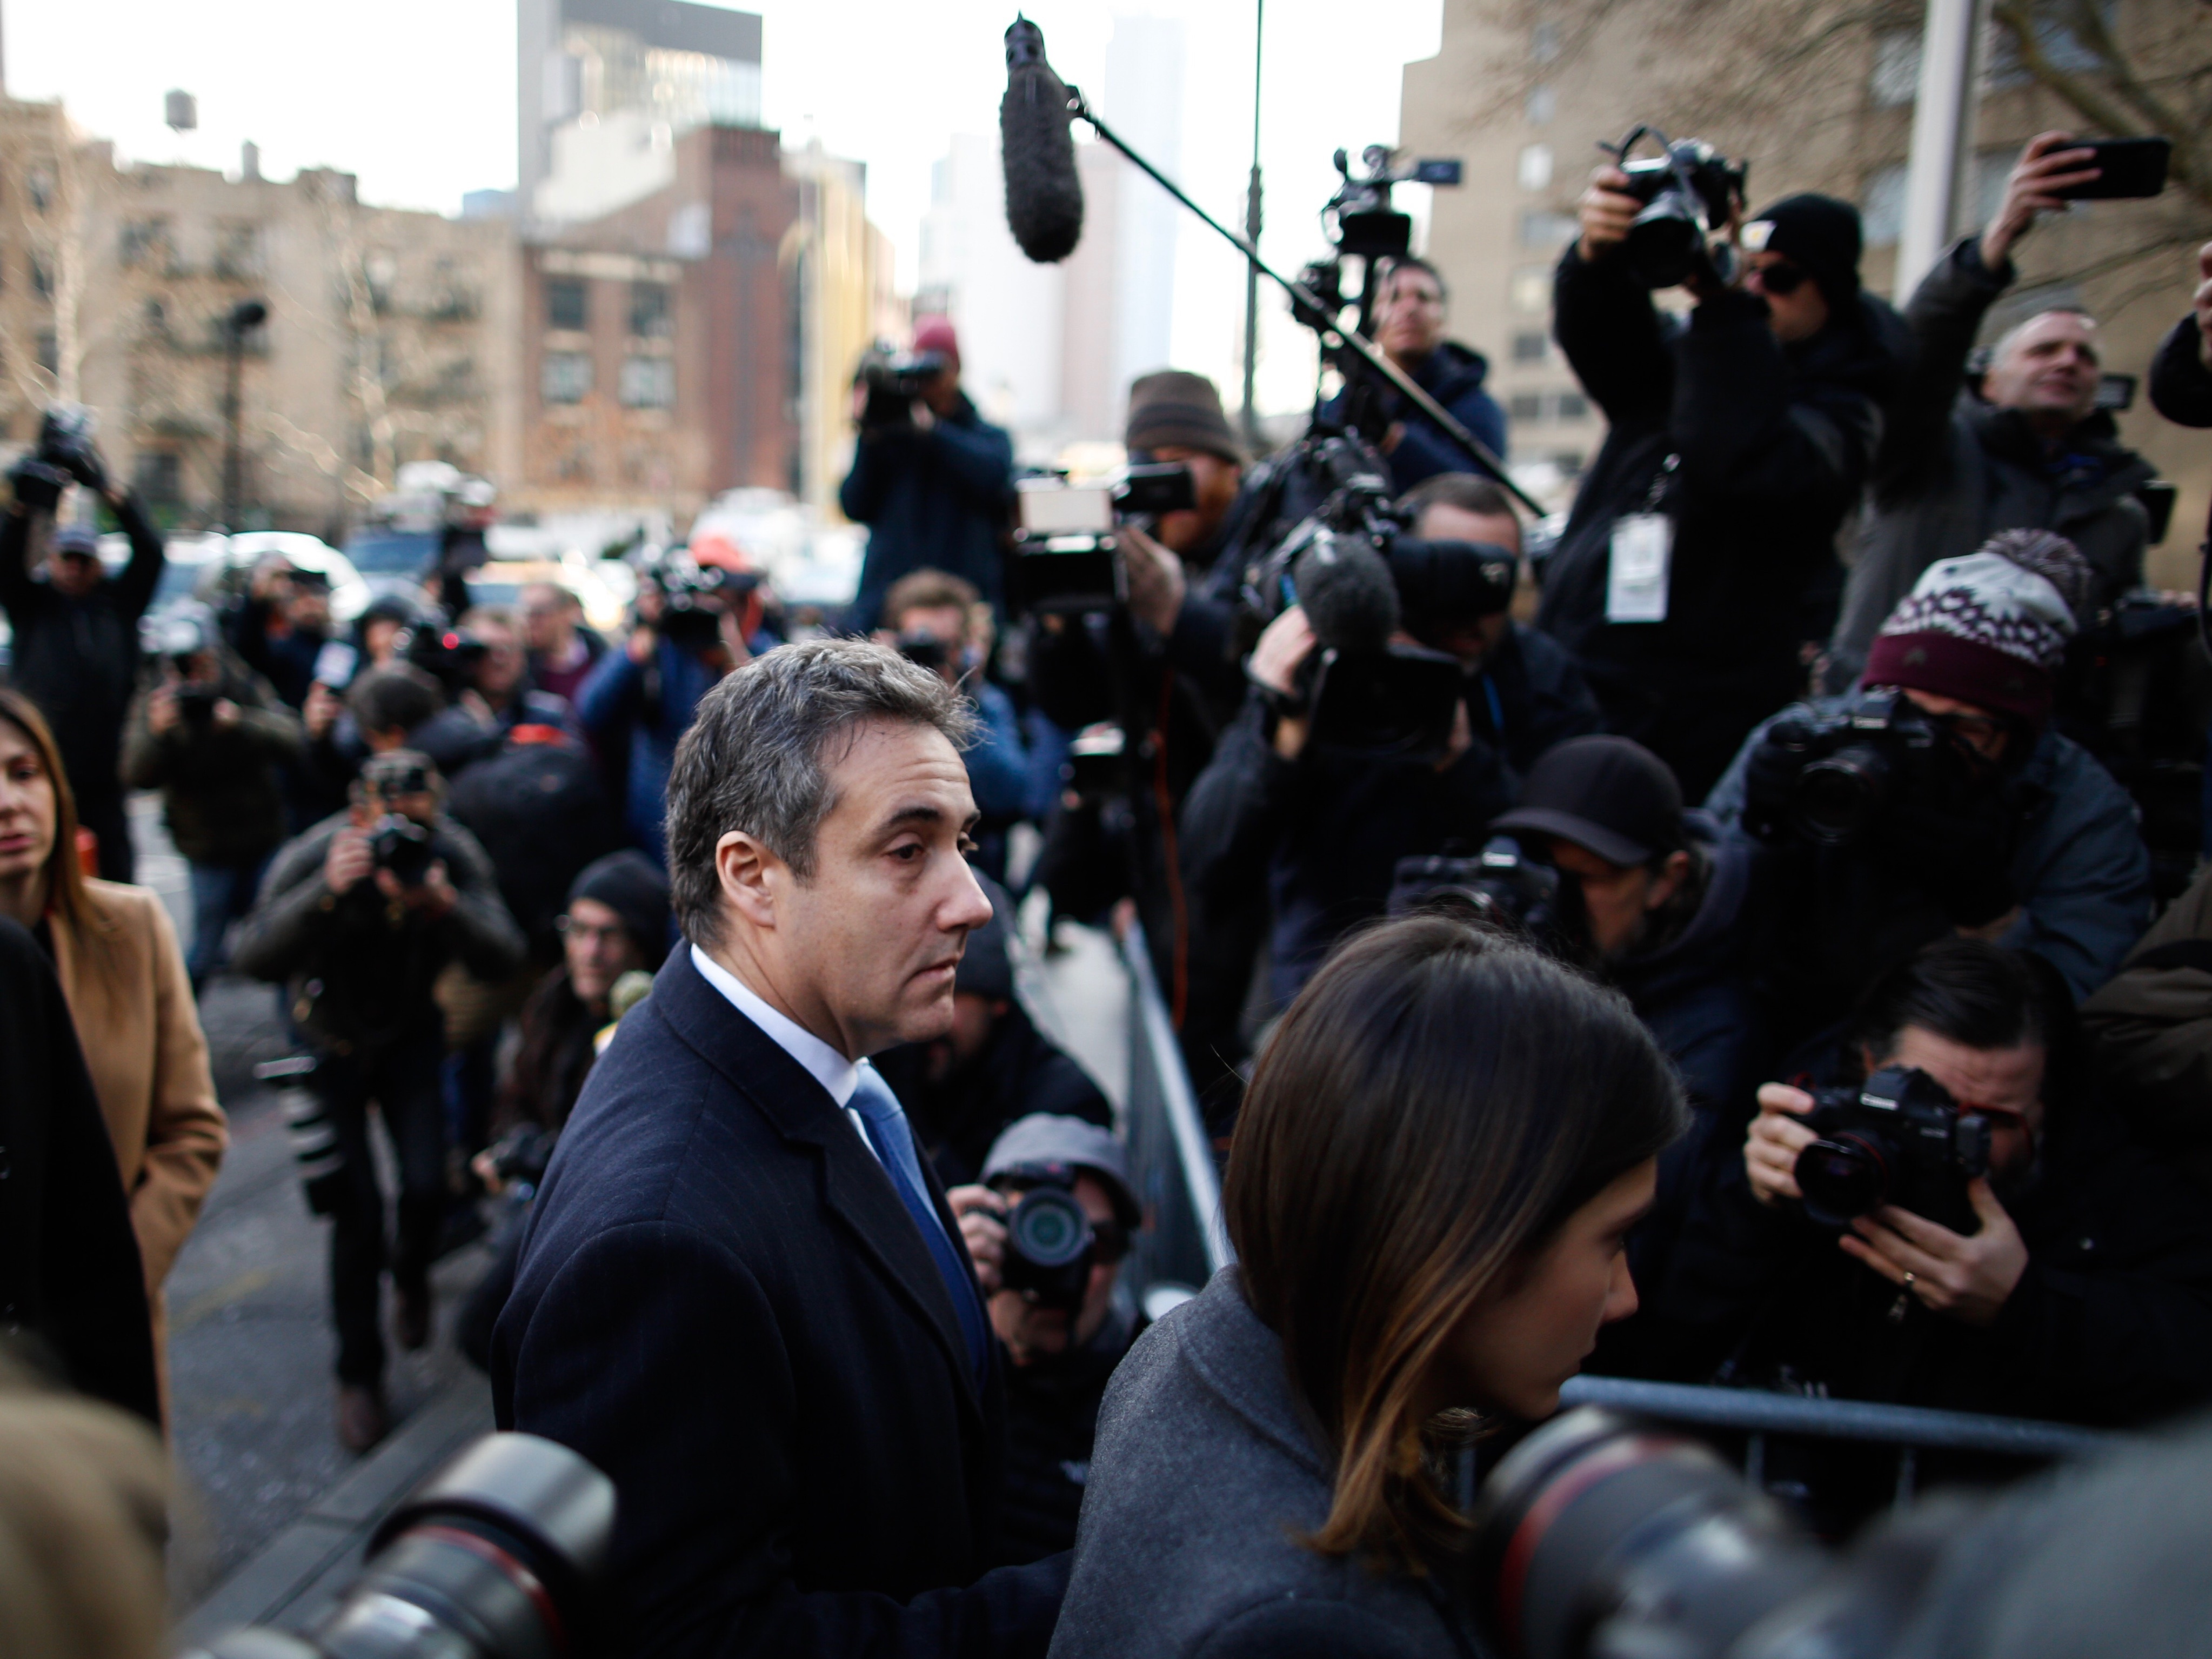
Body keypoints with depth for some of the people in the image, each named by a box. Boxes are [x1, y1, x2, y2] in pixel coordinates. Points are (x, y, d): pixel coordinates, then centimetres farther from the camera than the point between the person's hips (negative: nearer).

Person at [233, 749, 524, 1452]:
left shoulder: (454, 854, -21)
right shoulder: (313, 857, -25)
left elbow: (503, 960, -29)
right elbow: (252, 958, -36)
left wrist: (446, 908, -47)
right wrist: (327, 891, -49)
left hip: (410, 1040, 1)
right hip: (328, 1045, -1)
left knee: (427, 1188, -9)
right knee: (356, 1210, -6)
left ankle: (410, 1273, 29)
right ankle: (359, 1375, 13)